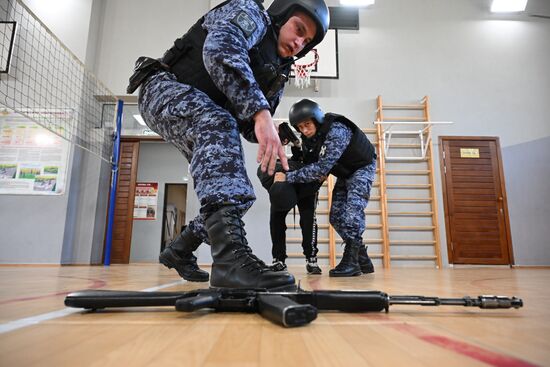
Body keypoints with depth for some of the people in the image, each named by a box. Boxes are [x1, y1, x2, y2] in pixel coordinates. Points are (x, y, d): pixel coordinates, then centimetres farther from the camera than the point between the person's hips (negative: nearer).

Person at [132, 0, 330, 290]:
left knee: (233, 190, 4)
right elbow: (220, 48, -31)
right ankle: (231, 258, -50)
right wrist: (260, 111, -42)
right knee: (219, 126, -38)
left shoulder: (277, 73, 14)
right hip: (165, 89, -8)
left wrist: (271, 138, -12)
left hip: (207, 121, 9)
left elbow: (249, 125, 12)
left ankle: (178, 253, 23)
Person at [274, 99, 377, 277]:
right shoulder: (309, 137, -11)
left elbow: (322, 167, -42)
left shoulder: (337, 131, -35)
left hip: (362, 167, -8)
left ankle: (350, 262, -18)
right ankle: (363, 260, 11)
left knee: (352, 212, -24)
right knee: (336, 216, 1)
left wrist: (288, 177, -42)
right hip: (344, 173, 8)